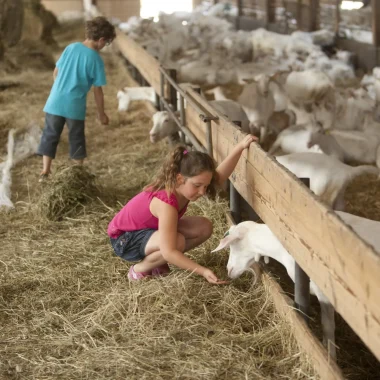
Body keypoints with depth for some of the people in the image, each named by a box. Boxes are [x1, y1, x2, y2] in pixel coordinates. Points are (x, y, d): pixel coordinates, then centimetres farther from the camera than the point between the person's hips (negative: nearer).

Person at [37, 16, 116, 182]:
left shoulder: (71, 48, 2)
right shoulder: (96, 59, -9)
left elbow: (56, 73, 9)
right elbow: (97, 90, -7)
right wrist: (101, 114, 4)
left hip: (55, 102, 3)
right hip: (75, 106, -3)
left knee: (50, 136, 12)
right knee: (77, 139, 13)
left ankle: (45, 172, 12)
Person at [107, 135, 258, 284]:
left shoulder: (183, 187, -15)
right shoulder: (166, 203, -38)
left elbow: (220, 176, -24)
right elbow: (169, 252, -41)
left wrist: (239, 147, -37)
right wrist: (203, 271, -44)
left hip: (150, 229, 9)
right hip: (125, 238, -9)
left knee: (204, 227, -6)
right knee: (177, 241, -37)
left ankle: (155, 260, 5)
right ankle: (139, 269, -10)